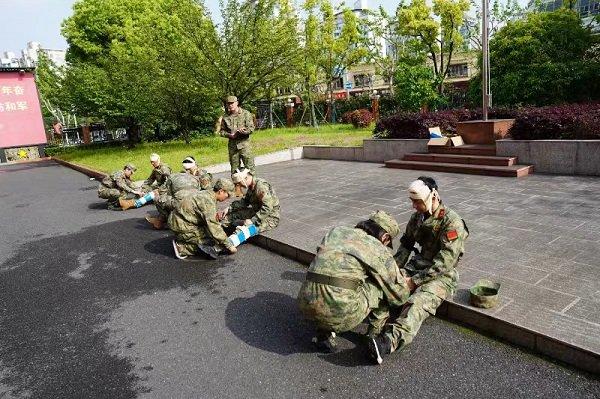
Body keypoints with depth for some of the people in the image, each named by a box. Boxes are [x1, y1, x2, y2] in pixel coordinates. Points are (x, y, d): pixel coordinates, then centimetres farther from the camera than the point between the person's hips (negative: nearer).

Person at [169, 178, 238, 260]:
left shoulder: (207, 193, 8)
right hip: (181, 226, -10)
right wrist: (228, 246, -20)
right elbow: (214, 227, -25)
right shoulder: (208, 201, -23)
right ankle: (182, 248, -9)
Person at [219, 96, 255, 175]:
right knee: (234, 169, 9)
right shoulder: (226, 117, 9)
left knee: (249, 166, -4)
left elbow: (251, 128, -6)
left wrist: (238, 132, -20)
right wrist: (229, 135, -6)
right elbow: (222, 131, 15)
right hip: (232, 145, 3)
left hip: (244, 143, -3)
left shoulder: (246, 114, -1)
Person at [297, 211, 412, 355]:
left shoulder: (336, 231, 20)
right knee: (384, 285, 16)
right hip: (343, 311, -5)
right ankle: (375, 334, 27)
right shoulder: (379, 250, 7)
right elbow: (399, 296, 13)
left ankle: (324, 335, 23)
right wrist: (404, 284, 38)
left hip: (307, 305, 5)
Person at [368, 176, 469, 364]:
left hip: (442, 275, -7)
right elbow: (406, 243, 17)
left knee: (417, 303, -35)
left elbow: (445, 262, -21)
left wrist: (415, 281, -22)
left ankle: (389, 341, -54)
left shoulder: (452, 222, -15)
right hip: (418, 264, 8)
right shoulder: (417, 217, 7)